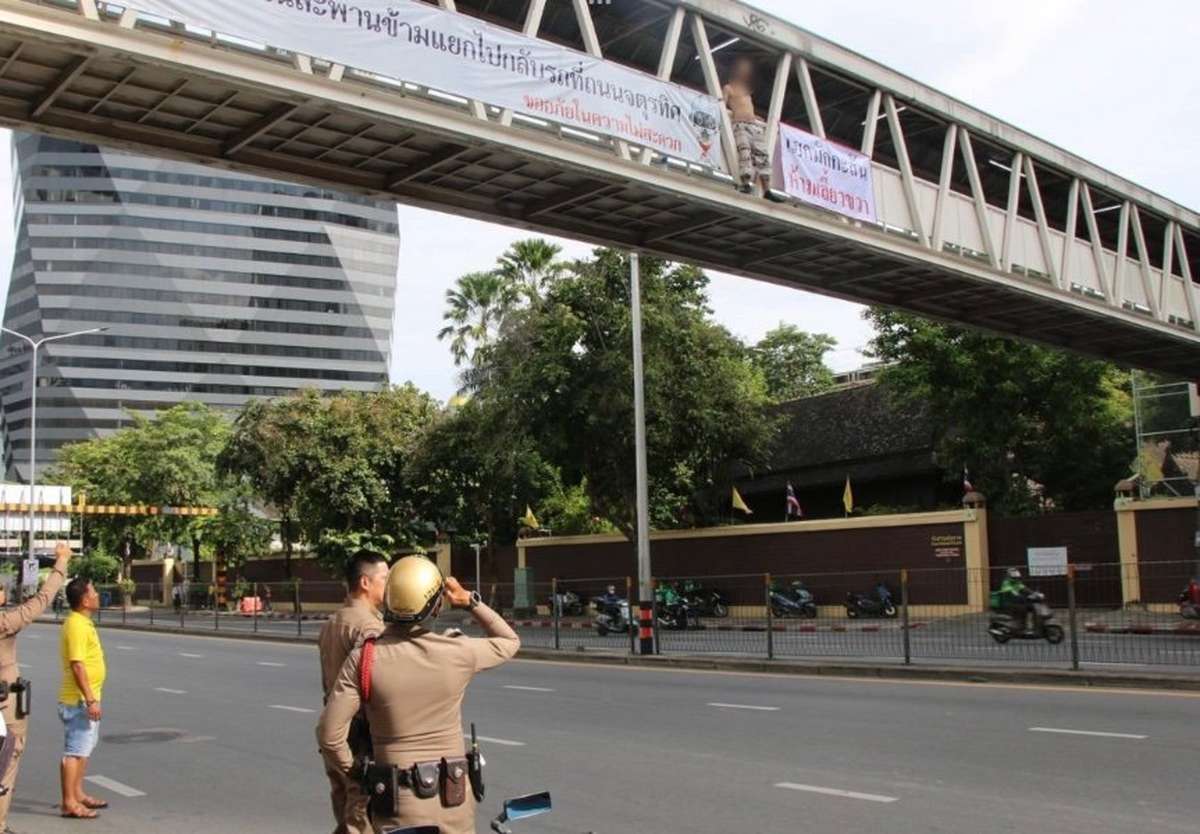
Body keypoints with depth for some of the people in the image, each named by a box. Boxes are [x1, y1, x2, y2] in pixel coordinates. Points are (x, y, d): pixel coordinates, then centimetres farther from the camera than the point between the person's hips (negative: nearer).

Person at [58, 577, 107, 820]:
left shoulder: (83, 622, 12)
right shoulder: (76, 625, -19)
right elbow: (77, 665, -24)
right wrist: (90, 700, -25)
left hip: (86, 699, 10)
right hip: (79, 700, -10)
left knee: (84, 748, 18)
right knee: (75, 751, -6)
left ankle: (78, 794, 28)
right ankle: (69, 803, -1)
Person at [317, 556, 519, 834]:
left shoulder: (364, 659, -12)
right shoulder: (458, 652, -11)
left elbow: (329, 734, -10)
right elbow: (509, 642, 10)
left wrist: (354, 773, 9)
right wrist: (470, 601, 7)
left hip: (398, 801, -1)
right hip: (453, 796, 1)